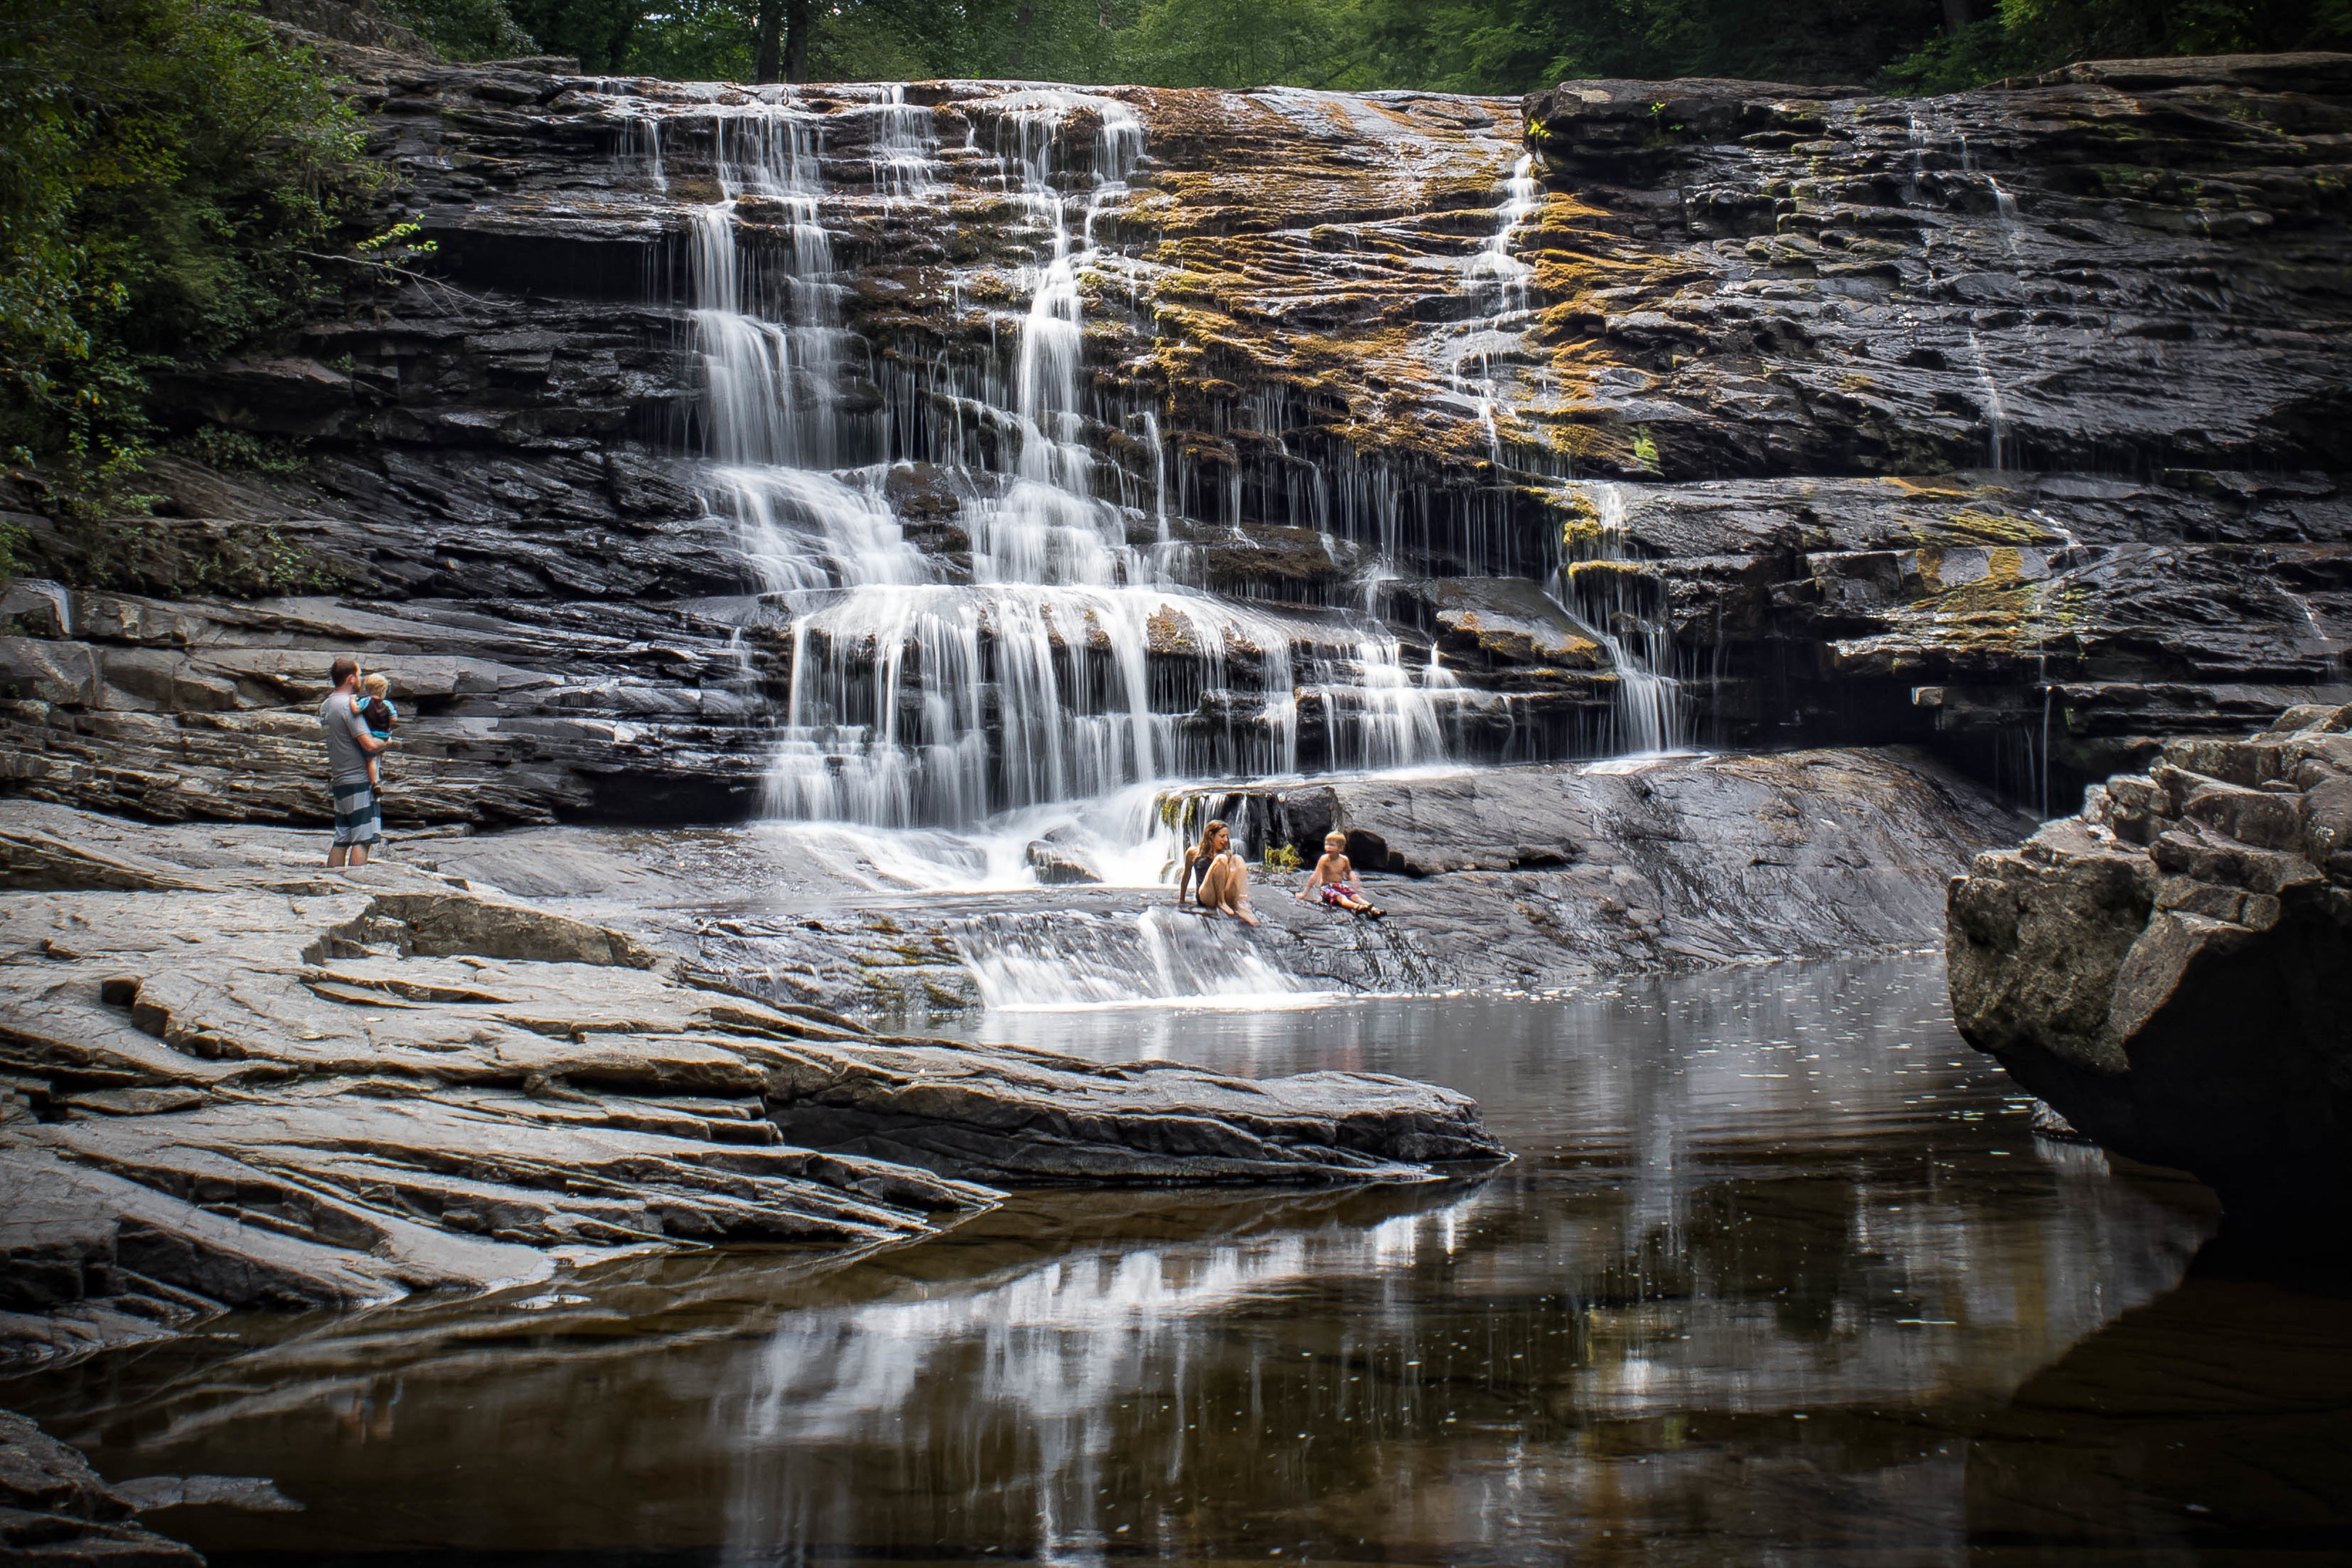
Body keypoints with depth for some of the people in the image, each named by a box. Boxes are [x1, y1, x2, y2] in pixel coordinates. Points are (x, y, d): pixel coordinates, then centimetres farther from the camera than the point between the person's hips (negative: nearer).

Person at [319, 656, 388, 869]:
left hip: (339, 780, 9)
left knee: (341, 840, 9)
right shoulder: (348, 705, -14)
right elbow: (369, 745, -21)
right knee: (362, 840, -8)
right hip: (358, 780, -9)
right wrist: (385, 742, 0)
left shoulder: (326, 705, 14)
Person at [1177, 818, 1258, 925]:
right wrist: (1181, 900, 23)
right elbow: (1187, 876, 18)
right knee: (1221, 859, -23)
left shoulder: (1227, 854, 23)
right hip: (1206, 896, -4)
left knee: (1237, 859, -18)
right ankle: (1221, 904, -28)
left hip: (1226, 896, 4)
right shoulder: (1194, 852, 12)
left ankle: (1242, 906, -37)